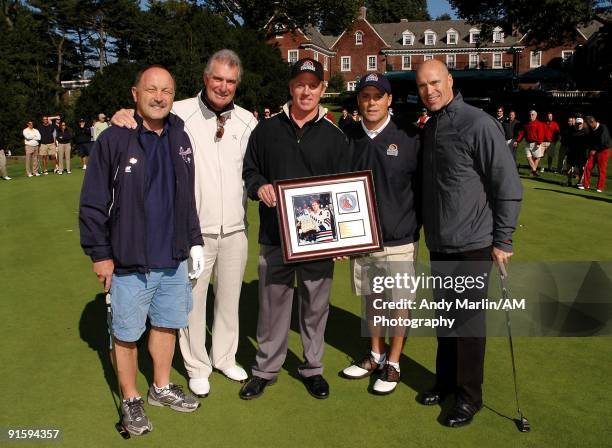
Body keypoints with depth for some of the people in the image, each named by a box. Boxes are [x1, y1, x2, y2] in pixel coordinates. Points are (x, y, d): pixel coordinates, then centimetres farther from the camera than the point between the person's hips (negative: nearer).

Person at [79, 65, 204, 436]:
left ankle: (161, 388, 40)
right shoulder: (114, 139, -12)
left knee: (168, 324, 19)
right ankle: (130, 400, 31)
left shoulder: (180, 139, 6)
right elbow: (93, 203, -10)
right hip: (129, 263, -5)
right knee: (127, 334, 9)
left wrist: (195, 242, 12)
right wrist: (100, 254, -10)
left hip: (173, 260, 5)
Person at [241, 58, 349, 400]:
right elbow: (249, 170, 13)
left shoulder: (335, 136, 6)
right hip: (274, 235, 0)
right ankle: (266, 368, 25)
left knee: (316, 306, 10)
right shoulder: (267, 130, 7)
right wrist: (259, 186, -11)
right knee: (272, 304, 8)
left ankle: (313, 368, 28)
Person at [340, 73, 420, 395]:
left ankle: (393, 363, 25)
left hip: (398, 242, -4)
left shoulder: (409, 139, -7)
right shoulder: (350, 140, 3)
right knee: (370, 300, 17)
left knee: (398, 304, 6)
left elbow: (422, 190, -3)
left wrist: (412, 227, -6)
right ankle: (376, 355, 36)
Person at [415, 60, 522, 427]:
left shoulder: (478, 124, -14)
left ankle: (470, 397, 20)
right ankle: (446, 381, 34)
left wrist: (503, 240, -12)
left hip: (471, 246, -7)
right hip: (439, 245, 7)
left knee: (468, 322, 3)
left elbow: (508, 185, -13)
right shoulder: (429, 128, 9)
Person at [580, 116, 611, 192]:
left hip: (603, 150, -6)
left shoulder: (603, 128, -16)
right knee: (588, 167, 2)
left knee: (601, 169, -3)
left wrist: (595, 150, -15)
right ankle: (586, 185, 11)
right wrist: (591, 149, -5)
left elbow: (602, 142, -20)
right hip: (593, 151, 6)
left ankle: (600, 188, 3)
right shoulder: (591, 129, 4)